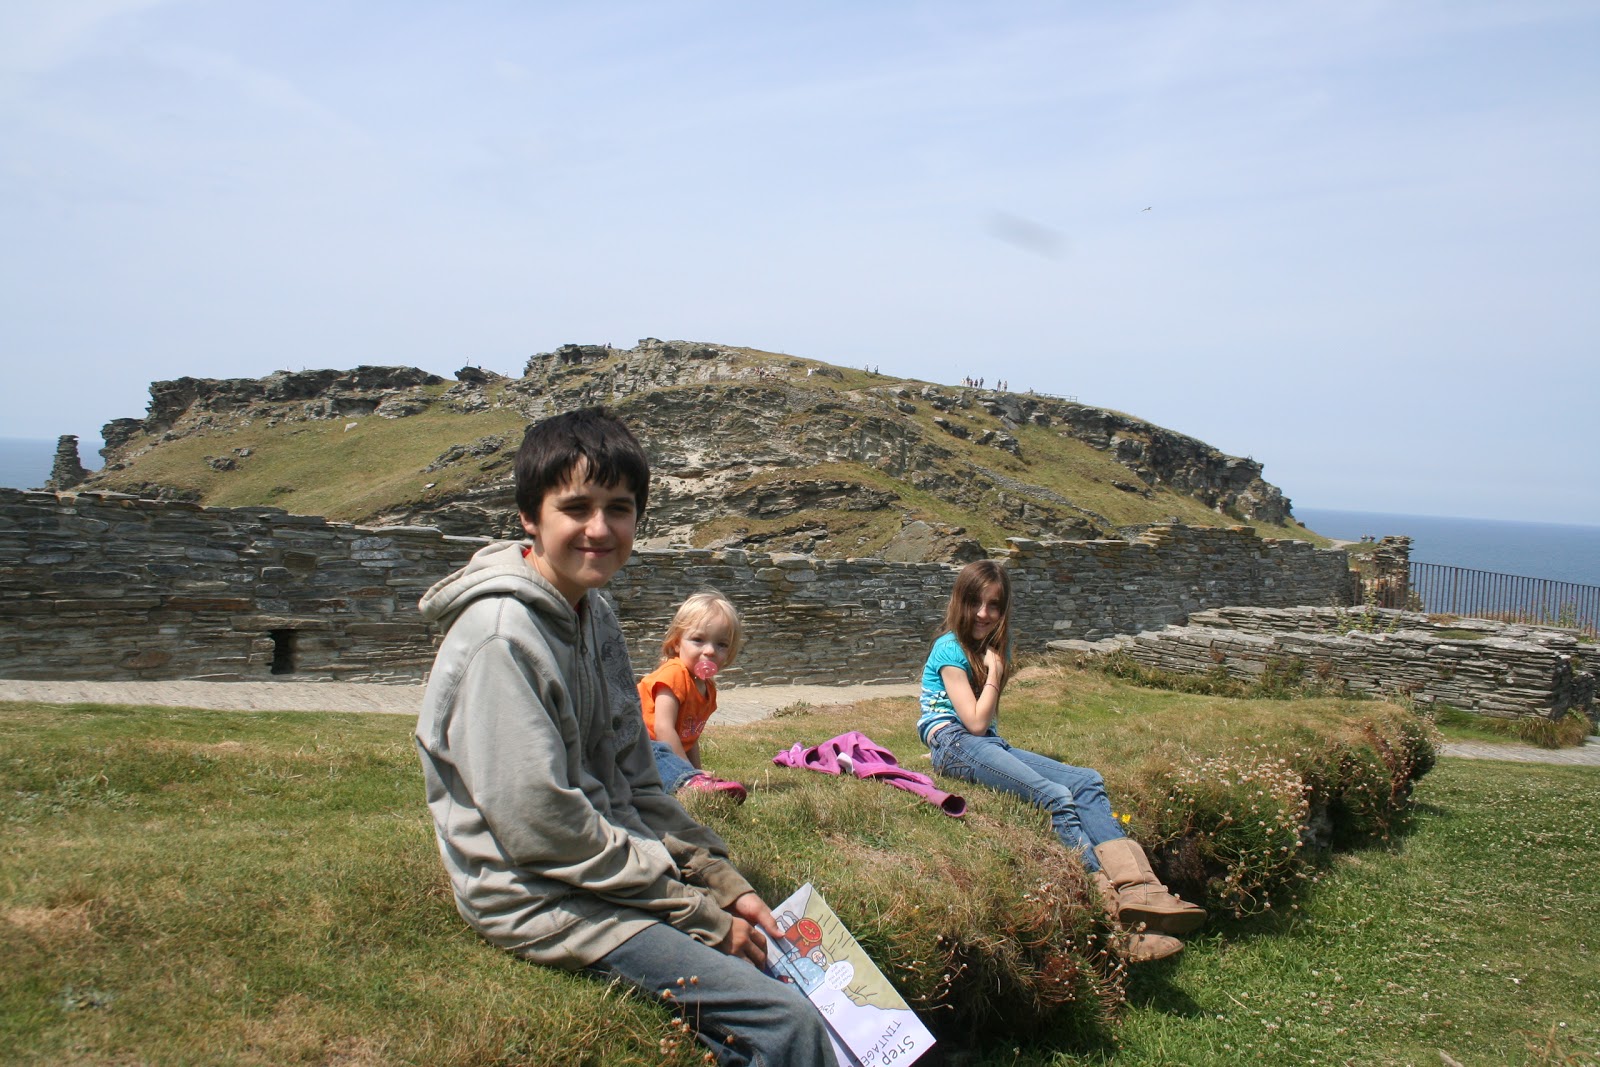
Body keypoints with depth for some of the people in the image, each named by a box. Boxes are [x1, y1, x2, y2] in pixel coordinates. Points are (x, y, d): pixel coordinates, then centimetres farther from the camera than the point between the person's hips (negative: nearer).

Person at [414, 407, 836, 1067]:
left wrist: (723, 881, 0)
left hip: (607, 869, 9)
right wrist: (699, 912, -17)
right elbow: (540, 824, -23)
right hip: (540, 902, -9)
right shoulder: (502, 636, -20)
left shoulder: (593, 614, 8)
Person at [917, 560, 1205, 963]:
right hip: (954, 744, -8)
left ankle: (1137, 890, -37)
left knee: (1087, 782, -17)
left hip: (990, 743, 8)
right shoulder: (950, 650, -6)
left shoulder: (995, 646, 18)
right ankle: (1114, 906, -40)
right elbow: (975, 722, -11)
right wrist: (993, 672, -4)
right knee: (1055, 797, -30)